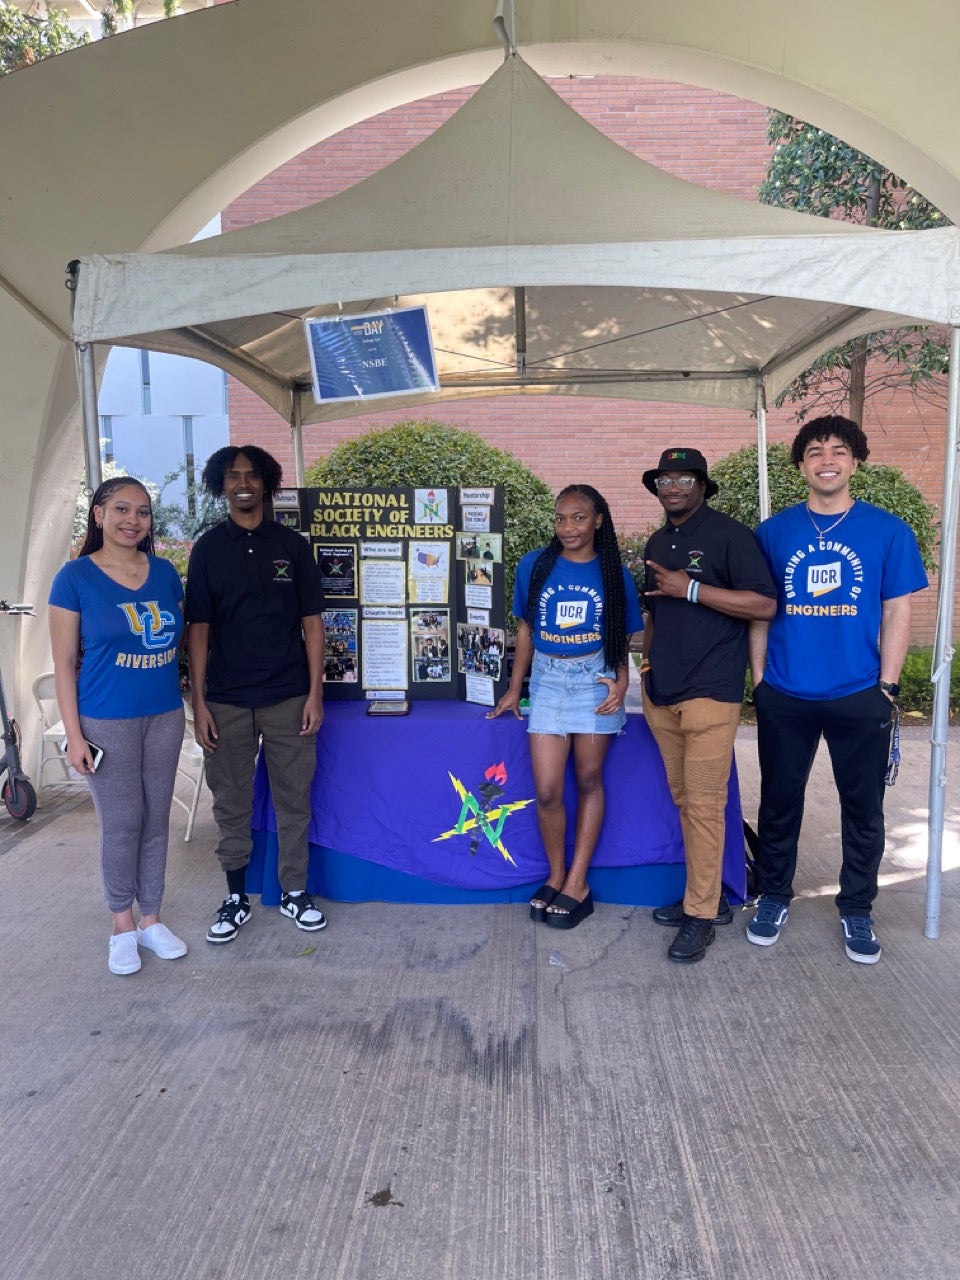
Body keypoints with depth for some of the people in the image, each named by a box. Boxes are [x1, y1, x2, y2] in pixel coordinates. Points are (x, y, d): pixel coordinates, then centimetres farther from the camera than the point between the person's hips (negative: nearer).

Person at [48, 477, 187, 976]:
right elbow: (64, 663, -6)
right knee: (121, 823, 5)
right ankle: (122, 923, 24)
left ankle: (151, 919, 26)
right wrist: (74, 735, -10)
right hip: (107, 722, -4)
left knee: (156, 819, 11)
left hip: (166, 716, 4)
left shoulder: (165, 572, 4)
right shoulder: (75, 577, -7)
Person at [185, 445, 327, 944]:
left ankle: (294, 892, 23)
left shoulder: (291, 545, 3)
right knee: (231, 803, 9)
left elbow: (311, 622, 3)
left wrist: (315, 693, -3)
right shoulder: (208, 548, 3)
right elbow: (199, 629, 2)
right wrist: (199, 702, -3)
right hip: (226, 700, 0)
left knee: (293, 799, 7)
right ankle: (236, 898, 24)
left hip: (288, 697, 0)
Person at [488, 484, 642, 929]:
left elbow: (623, 638, 6)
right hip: (547, 680, 1)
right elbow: (526, 629, 8)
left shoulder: (614, 574, -1)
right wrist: (514, 689, 9)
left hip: (596, 679, 0)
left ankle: (577, 883, 16)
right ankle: (557, 876, 19)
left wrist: (621, 681, -11)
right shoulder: (534, 566, 0)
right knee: (547, 791, -2)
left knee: (589, 780, 6)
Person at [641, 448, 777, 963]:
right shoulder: (657, 544, 16)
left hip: (709, 694, -7)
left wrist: (691, 589, -17)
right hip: (661, 694, 7)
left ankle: (700, 915, 7)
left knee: (704, 804, -4)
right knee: (684, 800, 13)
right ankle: (705, 894, 26)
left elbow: (765, 604, -14)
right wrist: (648, 665, 14)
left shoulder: (729, 534, -6)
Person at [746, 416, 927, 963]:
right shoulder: (774, 532, 2)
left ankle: (857, 910, 29)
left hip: (860, 697, 0)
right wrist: (759, 678, 1)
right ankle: (775, 897, 31)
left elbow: (897, 613, 0)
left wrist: (887, 686, -5)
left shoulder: (888, 531, 0)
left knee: (864, 809, 10)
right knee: (780, 802, 12)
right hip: (784, 697, 1)